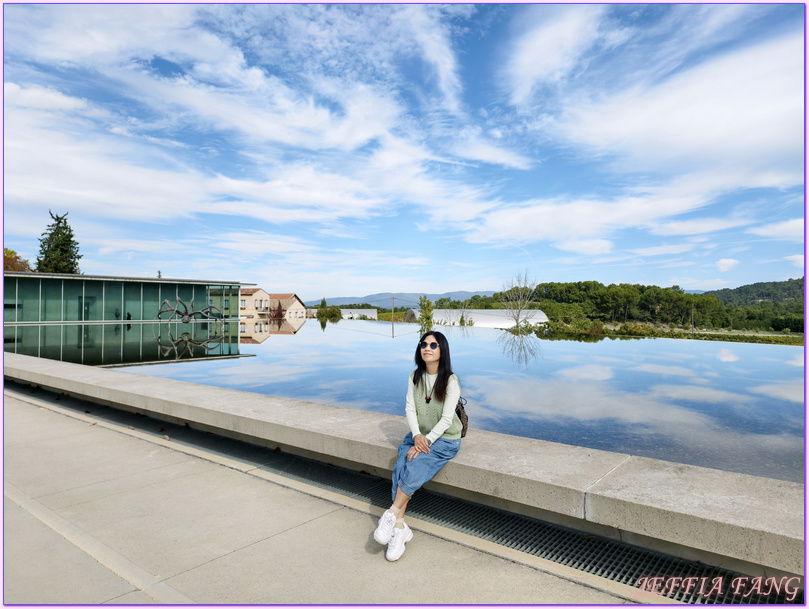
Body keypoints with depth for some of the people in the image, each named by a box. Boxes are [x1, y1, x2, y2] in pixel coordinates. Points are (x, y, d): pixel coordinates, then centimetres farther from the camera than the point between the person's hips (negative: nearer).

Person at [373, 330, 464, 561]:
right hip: (418, 435, 4)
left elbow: (446, 419, -17)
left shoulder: (450, 381, -14)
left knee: (415, 467, -28)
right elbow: (410, 409, -1)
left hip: (445, 439, -4)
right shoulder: (415, 377, 2)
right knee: (400, 467, -21)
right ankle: (400, 526, -17)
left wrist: (425, 442, -24)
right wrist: (417, 436, -17)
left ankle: (392, 514, -16)